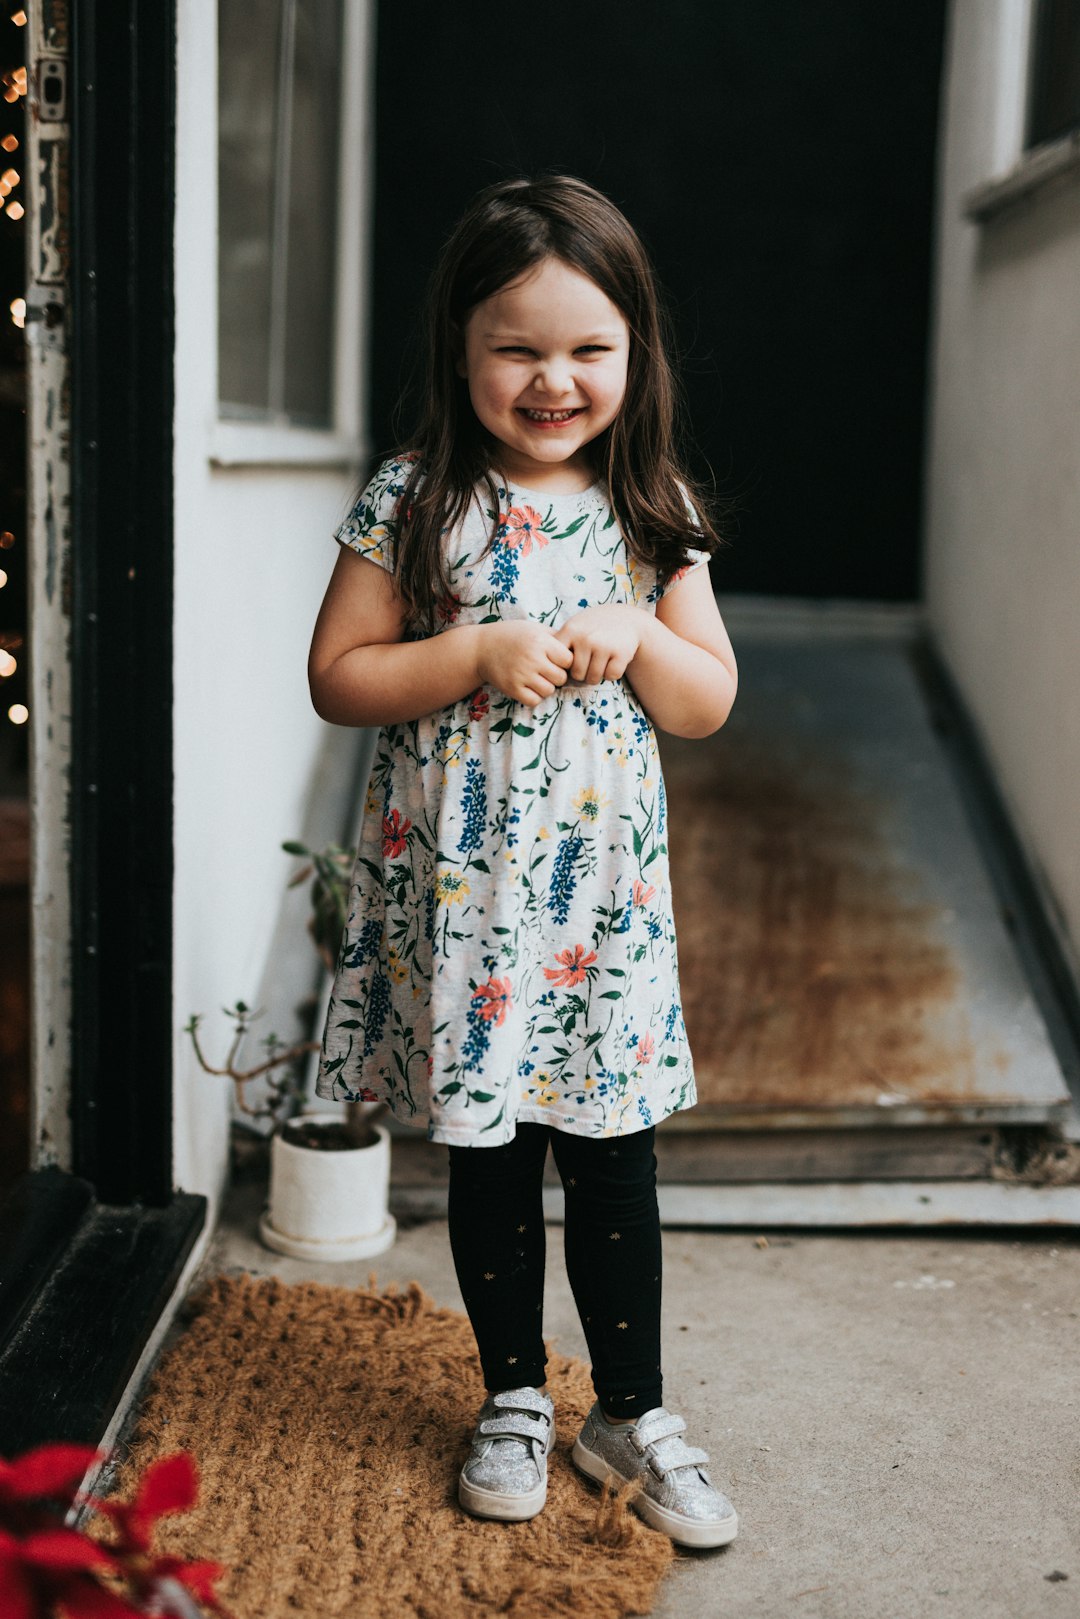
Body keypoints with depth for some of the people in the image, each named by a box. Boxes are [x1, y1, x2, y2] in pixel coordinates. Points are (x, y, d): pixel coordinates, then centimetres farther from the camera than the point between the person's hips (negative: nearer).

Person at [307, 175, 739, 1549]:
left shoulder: (655, 512, 2)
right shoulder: (413, 503, -6)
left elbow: (710, 703, 4)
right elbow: (337, 677, -6)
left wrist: (636, 637, -15)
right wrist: (479, 654, -19)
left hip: (604, 894, 2)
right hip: (456, 894, -1)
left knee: (614, 1156, 8)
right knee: (488, 1156, 12)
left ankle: (632, 1412, 27)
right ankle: (514, 1401, 31)